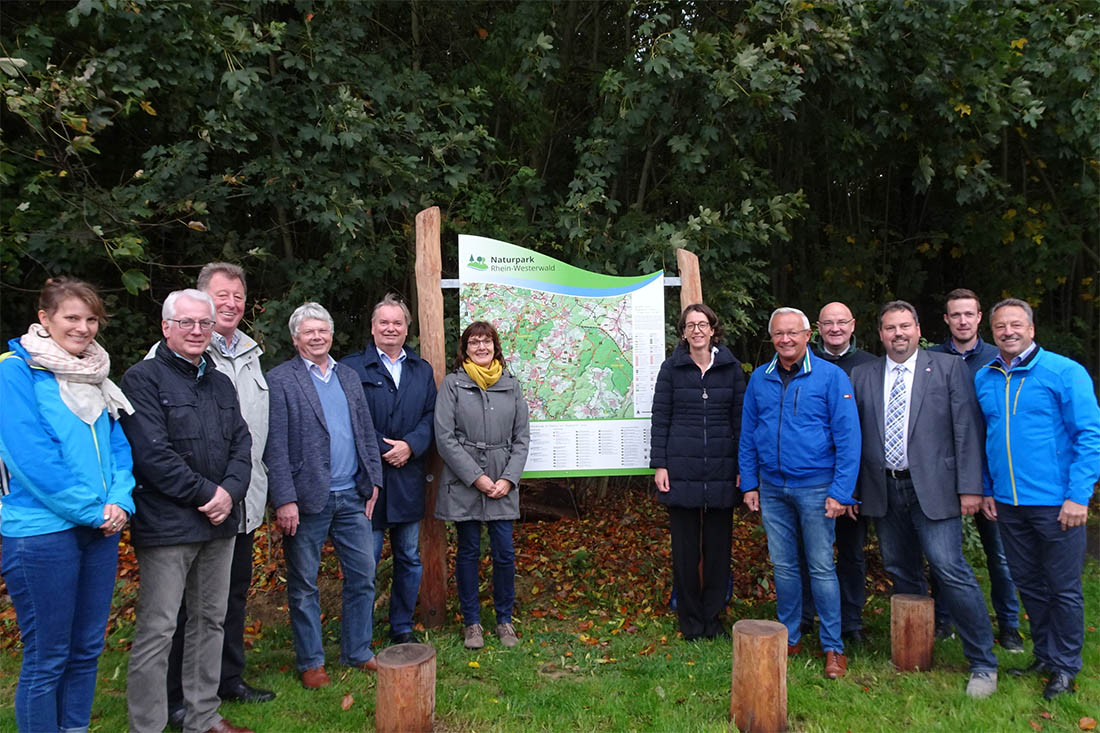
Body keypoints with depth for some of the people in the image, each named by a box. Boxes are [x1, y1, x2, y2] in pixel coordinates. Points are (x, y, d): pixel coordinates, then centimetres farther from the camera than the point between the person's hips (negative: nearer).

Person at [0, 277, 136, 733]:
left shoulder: (95, 375, 12)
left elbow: (118, 444, 11)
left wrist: (119, 500, -6)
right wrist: (92, 510, -15)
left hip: (99, 529, 7)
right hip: (42, 531, -6)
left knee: (87, 649, 15)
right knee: (46, 658, 4)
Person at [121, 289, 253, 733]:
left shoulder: (221, 384, 15)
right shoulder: (143, 379, -7)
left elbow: (242, 443, 10)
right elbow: (152, 453, -16)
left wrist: (230, 491, -8)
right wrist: (206, 493, -14)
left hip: (219, 522, 7)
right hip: (167, 525, -7)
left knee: (210, 621, 15)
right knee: (157, 631, -1)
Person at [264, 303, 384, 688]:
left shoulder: (349, 376, 13)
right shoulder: (280, 380, -5)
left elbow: (366, 432, 15)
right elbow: (275, 446, -10)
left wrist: (373, 480, 8)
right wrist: (285, 500, -15)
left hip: (352, 497, 5)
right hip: (307, 499, -5)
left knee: (363, 576, 10)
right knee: (304, 586, 9)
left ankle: (357, 652, 26)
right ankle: (310, 661, 24)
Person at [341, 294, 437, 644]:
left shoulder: (422, 370, 13)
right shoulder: (351, 367, -2)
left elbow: (431, 416, 5)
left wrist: (409, 445, -11)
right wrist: (382, 451, -15)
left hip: (408, 480, 5)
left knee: (409, 558, 13)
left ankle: (402, 628, 28)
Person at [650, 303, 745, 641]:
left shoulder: (731, 367, 5)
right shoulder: (671, 367, 2)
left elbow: (740, 418, 6)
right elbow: (660, 419, 2)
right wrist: (659, 464, -4)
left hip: (722, 471, 1)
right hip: (682, 470, -1)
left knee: (718, 546, 7)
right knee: (685, 547, 6)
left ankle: (713, 618, 22)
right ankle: (690, 620, 19)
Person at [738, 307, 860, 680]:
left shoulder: (831, 376, -6)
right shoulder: (759, 379, 6)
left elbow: (848, 437, -9)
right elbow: (748, 435, 11)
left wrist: (841, 491, -13)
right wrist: (749, 483, 7)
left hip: (815, 487, -4)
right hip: (772, 488, 4)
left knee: (821, 567, 2)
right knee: (783, 566, 12)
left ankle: (833, 648, 14)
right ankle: (789, 638, 26)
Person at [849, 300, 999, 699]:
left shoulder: (949, 368, 2)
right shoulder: (862, 376, 10)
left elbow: (967, 430, -3)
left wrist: (970, 487, -9)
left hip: (932, 488, -3)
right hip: (883, 491, 4)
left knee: (950, 569, -9)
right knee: (901, 573, 12)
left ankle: (983, 664, 5)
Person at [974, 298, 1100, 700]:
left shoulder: (1064, 372, -8)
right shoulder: (983, 379, 6)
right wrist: (986, 489, 10)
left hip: (1055, 504, -5)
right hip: (1007, 503, 5)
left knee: (1063, 588, 7)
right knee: (1029, 585, 16)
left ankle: (1065, 666, 23)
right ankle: (1045, 655, 32)